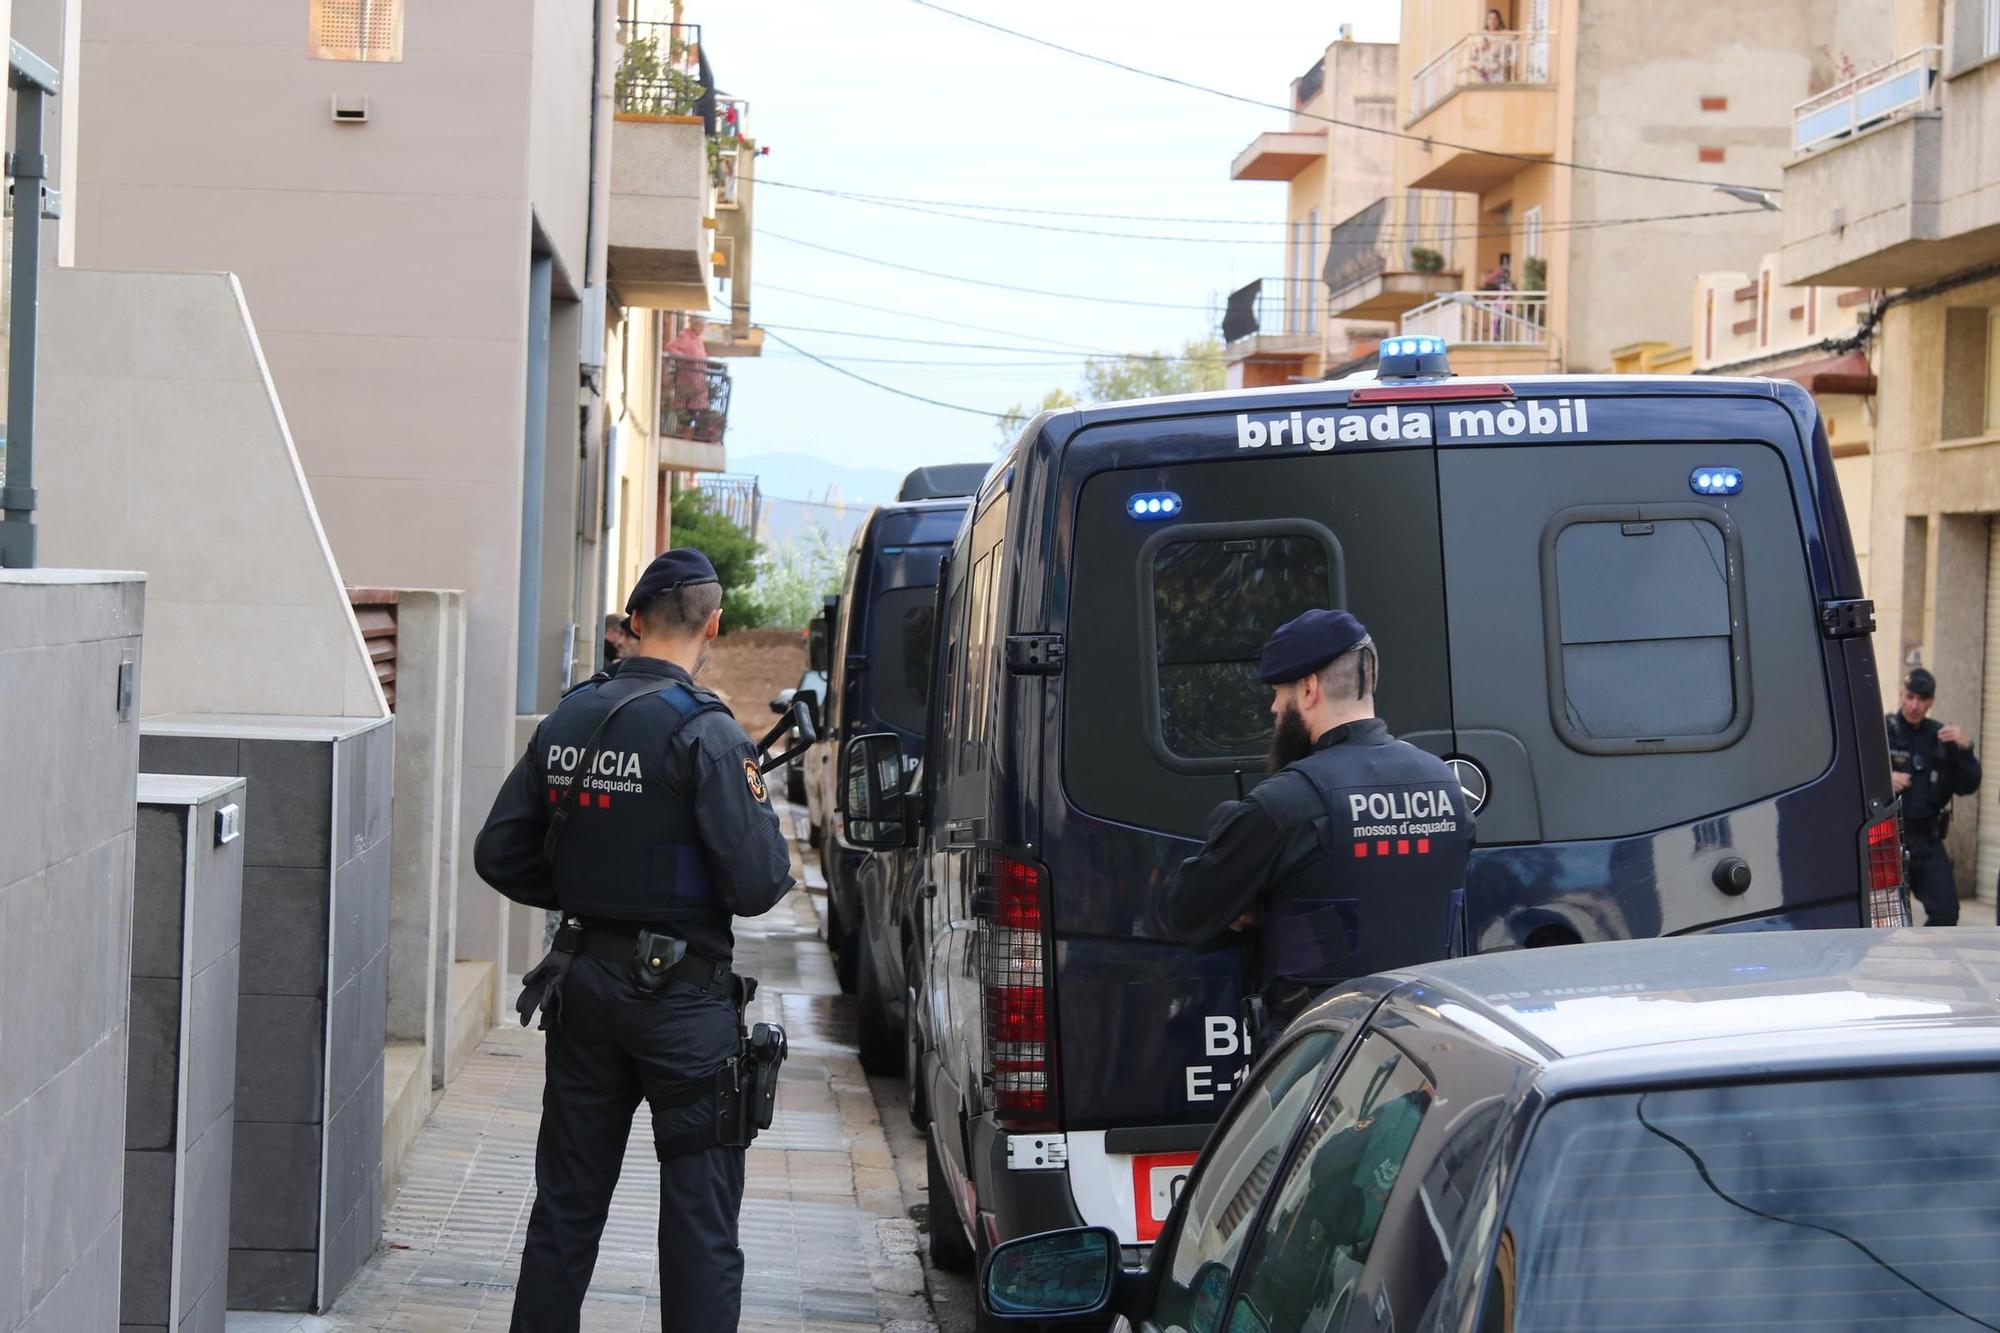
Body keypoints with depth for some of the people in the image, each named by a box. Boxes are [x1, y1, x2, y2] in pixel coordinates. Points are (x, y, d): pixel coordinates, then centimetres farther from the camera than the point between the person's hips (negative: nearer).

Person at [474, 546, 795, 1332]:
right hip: (682, 994, -6)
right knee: (699, 1214, 1)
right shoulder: (703, 732, -15)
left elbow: (499, 854, 8)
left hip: (582, 982, 6)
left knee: (567, 1202, 15)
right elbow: (757, 883, -19)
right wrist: (781, 863, 3)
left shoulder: (566, 720, 4)